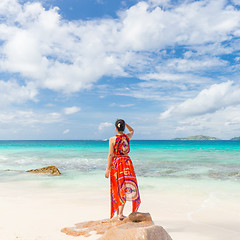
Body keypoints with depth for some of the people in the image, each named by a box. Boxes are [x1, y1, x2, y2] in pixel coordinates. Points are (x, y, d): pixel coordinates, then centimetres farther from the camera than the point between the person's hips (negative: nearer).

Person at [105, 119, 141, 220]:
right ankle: (120, 213, -8)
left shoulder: (112, 139, -8)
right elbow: (132, 130, 25)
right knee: (124, 187, 1)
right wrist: (124, 123, 14)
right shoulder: (128, 137, 0)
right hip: (126, 162, 0)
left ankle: (117, 213, 23)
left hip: (115, 163, 0)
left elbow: (110, 155, -11)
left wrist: (107, 169, -7)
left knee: (117, 188, 12)